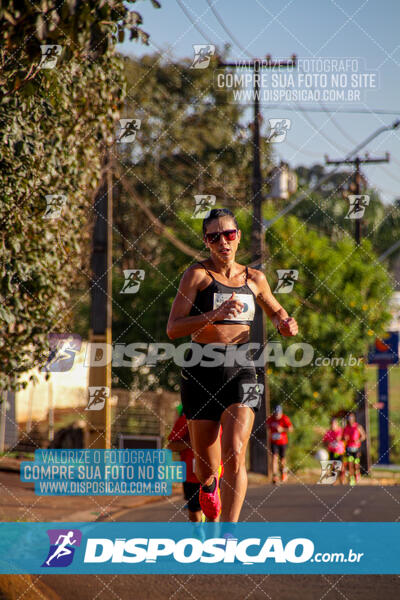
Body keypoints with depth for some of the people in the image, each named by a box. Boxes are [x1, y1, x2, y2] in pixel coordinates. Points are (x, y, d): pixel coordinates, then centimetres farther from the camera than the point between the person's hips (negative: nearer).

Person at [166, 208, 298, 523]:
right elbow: (173, 328, -10)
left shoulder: (254, 278, 10)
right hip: (201, 372, -1)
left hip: (240, 371, 1)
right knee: (206, 467, 7)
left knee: (234, 456, -18)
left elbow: (275, 310, 30)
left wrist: (284, 323, 7)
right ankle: (209, 483, 46)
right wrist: (215, 314, -23)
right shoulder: (198, 274, -2)